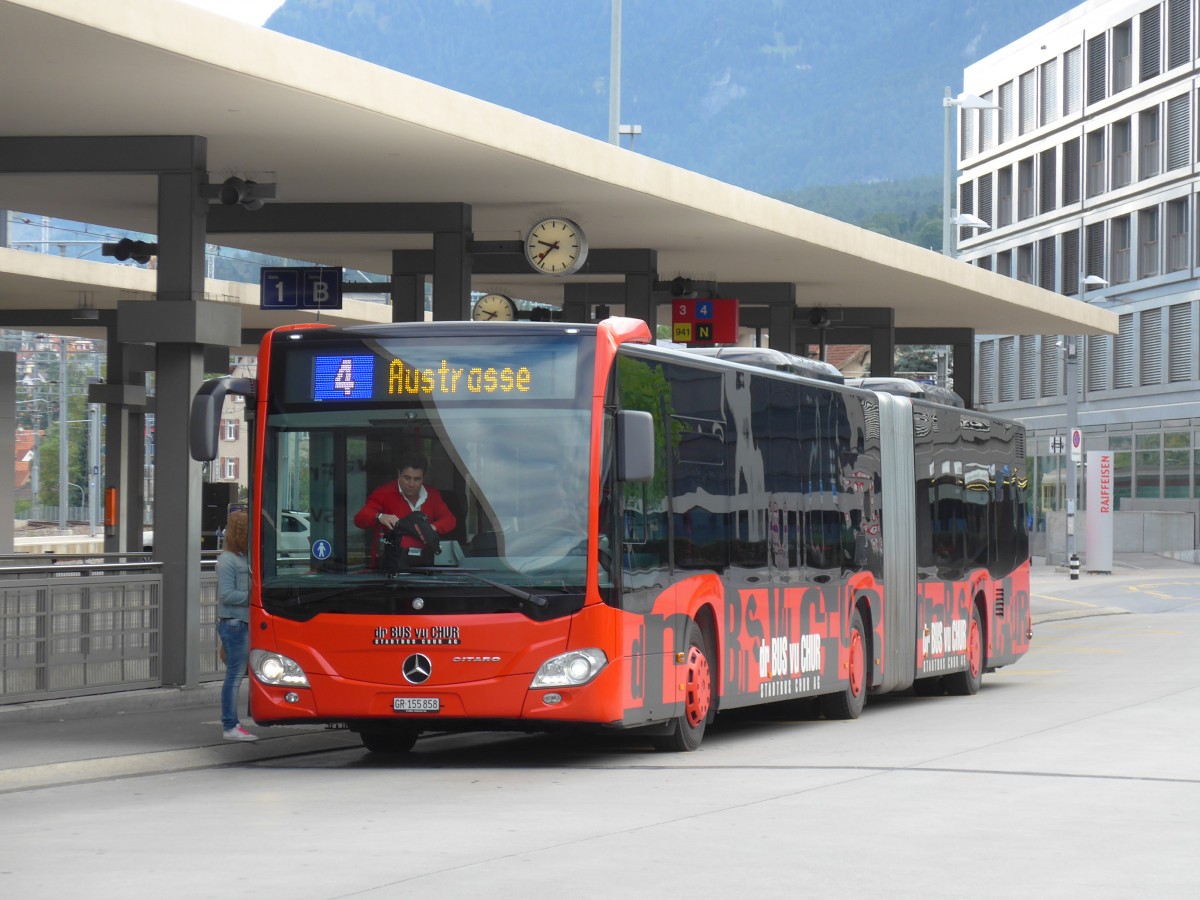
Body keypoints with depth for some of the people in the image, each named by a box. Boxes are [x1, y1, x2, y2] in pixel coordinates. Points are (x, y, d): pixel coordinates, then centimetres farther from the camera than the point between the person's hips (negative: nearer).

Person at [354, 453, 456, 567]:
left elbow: (450, 520, 9)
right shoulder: (384, 492, -2)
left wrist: (432, 528, -13)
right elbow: (360, 519, -10)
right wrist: (379, 517, -32)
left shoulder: (431, 494, 12)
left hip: (422, 561, 3)